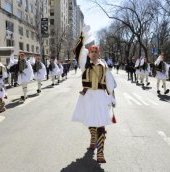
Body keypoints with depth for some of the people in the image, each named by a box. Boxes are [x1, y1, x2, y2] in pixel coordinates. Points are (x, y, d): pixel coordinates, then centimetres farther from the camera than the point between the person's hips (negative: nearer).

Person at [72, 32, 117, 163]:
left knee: (101, 125, -7)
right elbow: (79, 51, -12)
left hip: (101, 96, -1)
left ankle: (100, 154, -6)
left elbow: (110, 83, 9)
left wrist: (112, 98, 8)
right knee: (90, 121, 18)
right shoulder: (85, 63, 4)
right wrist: (82, 39, -24)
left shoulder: (104, 66, 6)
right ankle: (93, 139, 47)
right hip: (87, 96, 1)